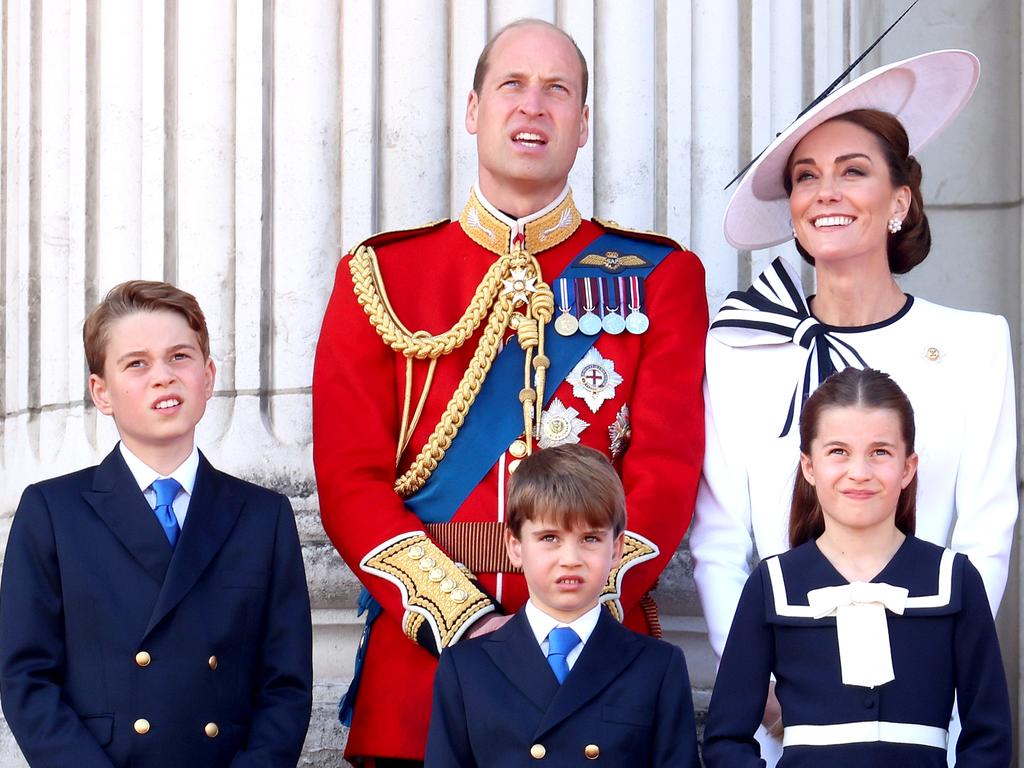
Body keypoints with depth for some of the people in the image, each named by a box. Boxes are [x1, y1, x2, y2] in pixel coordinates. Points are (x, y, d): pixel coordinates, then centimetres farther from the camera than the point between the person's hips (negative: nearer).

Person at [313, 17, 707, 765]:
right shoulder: (380, 275, 7)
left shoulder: (661, 277, 6)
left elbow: (666, 471, -3)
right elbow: (351, 478, -2)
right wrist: (461, 618, -14)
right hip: (422, 649, 0)